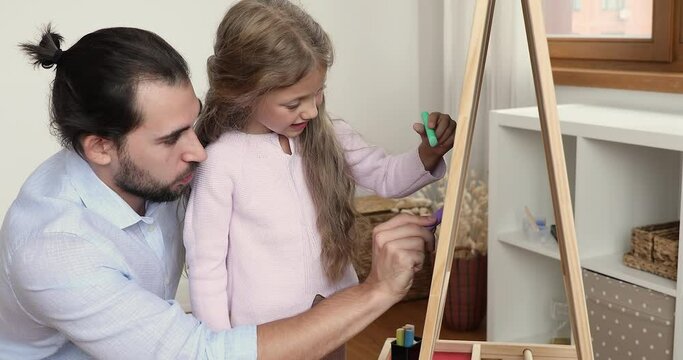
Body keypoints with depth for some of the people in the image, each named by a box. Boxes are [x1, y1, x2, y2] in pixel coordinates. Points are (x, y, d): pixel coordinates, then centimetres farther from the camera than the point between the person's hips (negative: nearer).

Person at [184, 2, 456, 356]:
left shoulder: (327, 136, -7)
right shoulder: (220, 162, -20)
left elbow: (388, 177, 4)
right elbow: (205, 267, -13)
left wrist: (429, 151, -16)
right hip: (262, 339, -4)